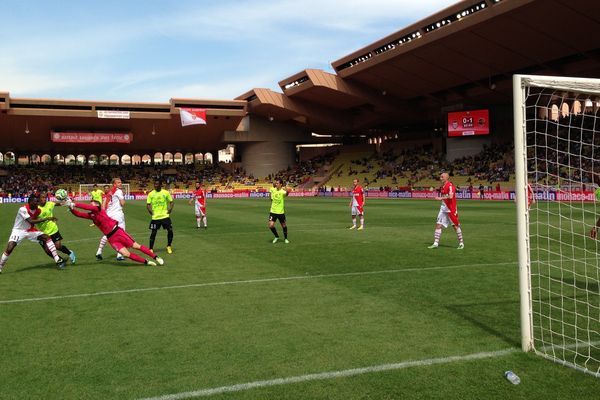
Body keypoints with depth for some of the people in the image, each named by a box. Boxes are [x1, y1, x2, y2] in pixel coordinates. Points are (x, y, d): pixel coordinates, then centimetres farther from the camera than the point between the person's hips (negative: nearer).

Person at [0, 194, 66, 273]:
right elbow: (31, 221, -34)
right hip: (19, 230, -5)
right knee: (9, 249, -21)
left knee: (46, 237, -13)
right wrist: (46, 219, -36)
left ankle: (58, 260, -14)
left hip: (30, 230, 5)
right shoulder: (23, 209, -26)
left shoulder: (38, 210, -7)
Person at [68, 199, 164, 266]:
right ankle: (147, 262, 1)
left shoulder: (99, 210, -5)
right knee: (126, 254, -9)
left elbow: (89, 207, -21)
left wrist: (74, 204, -21)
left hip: (117, 232, -5)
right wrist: (71, 208, -11)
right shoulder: (91, 216, 12)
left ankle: (156, 257, 4)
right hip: (111, 238, 5)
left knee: (136, 246, -4)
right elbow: (79, 214, 5)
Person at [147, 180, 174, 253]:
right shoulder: (151, 194, 2)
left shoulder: (166, 193, 1)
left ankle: (169, 246, 15)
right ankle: (150, 249, 14)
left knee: (170, 231, -5)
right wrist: (150, 211, -8)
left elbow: (171, 202, 8)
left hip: (165, 216, 0)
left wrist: (170, 209, -5)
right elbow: (148, 205, 5)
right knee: (153, 233, 2)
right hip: (155, 217, 0)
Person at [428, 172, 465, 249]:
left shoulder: (450, 185, -13)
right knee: (438, 225, 0)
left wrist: (440, 198, -26)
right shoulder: (443, 186, 13)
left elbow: (450, 196, -26)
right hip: (443, 208, 8)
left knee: (455, 226, 1)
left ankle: (461, 243, 13)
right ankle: (436, 243, 0)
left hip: (451, 209, -8)